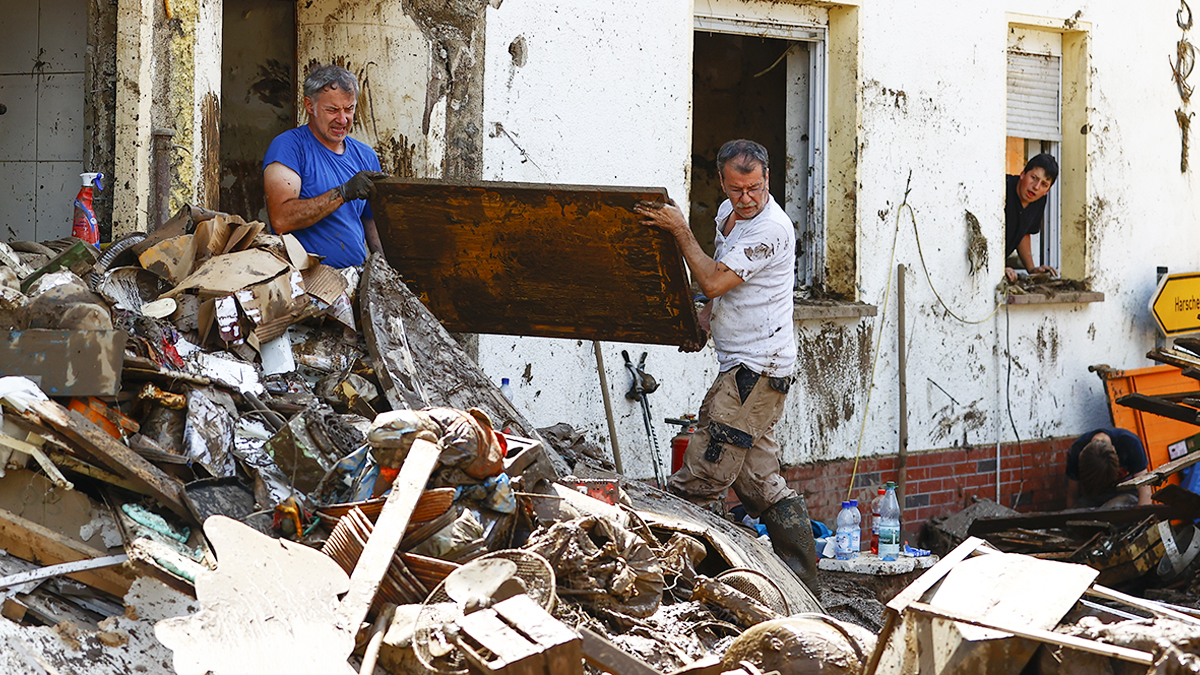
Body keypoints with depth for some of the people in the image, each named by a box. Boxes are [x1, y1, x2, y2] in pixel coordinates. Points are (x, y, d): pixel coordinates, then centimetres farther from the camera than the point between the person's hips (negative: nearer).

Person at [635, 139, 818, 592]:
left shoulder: (771, 229, -17)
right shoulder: (730, 212, 13)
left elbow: (714, 282, -22)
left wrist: (679, 230, -15)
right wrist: (707, 314, 11)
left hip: (756, 370, -10)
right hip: (743, 367, 10)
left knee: (700, 478, -12)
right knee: (759, 480, 10)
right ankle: (802, 584, 13)